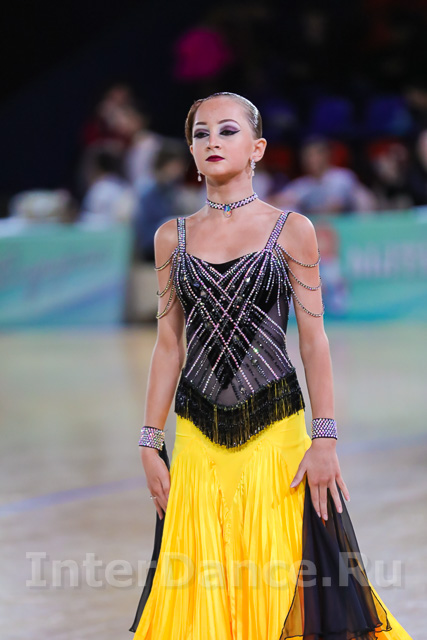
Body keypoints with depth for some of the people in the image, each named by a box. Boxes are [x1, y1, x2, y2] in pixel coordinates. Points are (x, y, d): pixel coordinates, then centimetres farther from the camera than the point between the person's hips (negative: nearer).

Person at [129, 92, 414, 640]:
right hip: (198, 437, 2)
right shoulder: (172, 237, 8)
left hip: (275, 429, -2)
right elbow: (169, 344, 10)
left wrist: (324, 440, -8)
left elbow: (313, 338, -1)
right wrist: (149, 444, 5)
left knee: (280, 584, -2)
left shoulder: (291, 230, 1)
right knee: (200, 591, 3)